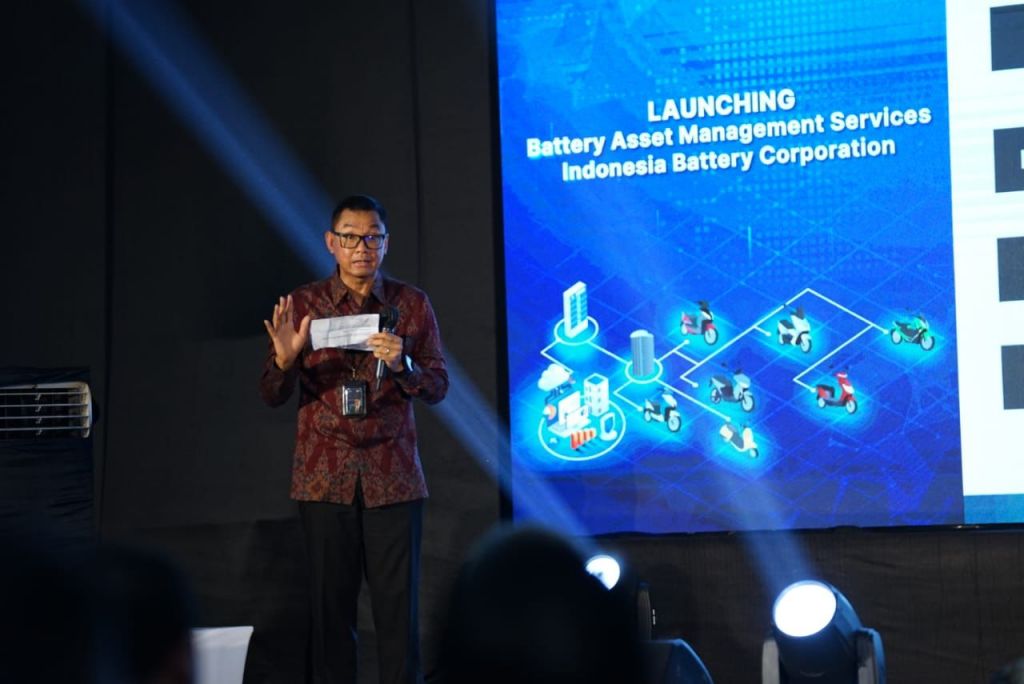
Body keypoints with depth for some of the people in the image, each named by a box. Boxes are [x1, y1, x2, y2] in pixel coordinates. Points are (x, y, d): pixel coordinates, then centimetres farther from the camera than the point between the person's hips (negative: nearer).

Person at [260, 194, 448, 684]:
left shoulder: (411, 304, 7)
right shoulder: (303, 305, 6)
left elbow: (438, 387, 4)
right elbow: (272, 395, 6)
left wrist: (403, 366, -16)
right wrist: (286, 359, -15)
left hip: (393, 476, 0)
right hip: (324, 477, 0)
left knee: (397, 605, -3)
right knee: (330, 603, 0)